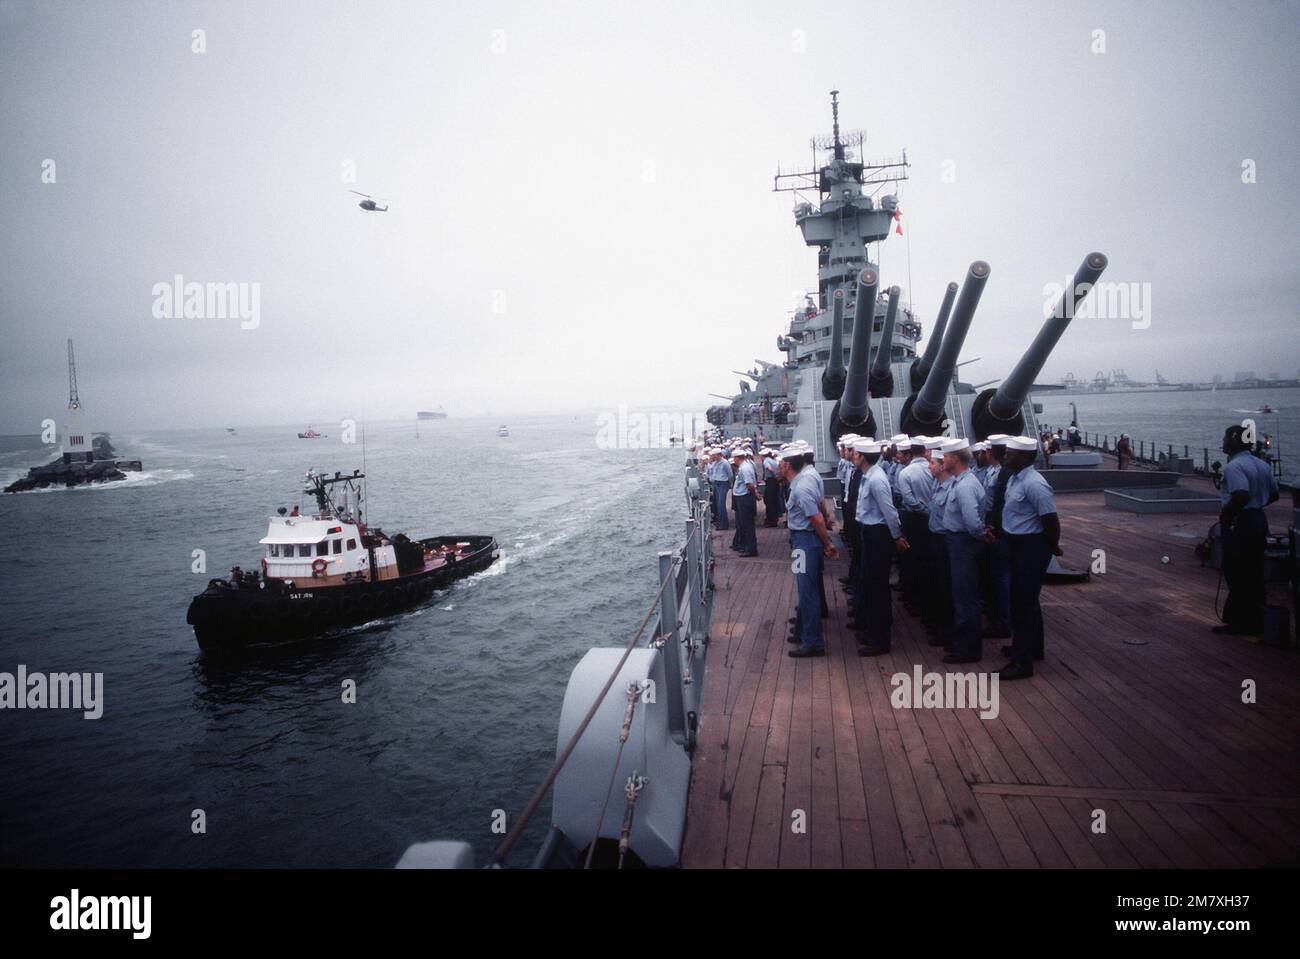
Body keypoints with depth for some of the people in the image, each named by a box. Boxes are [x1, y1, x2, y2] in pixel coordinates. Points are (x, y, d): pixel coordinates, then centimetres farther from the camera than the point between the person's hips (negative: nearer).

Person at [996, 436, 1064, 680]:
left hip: (1031, 547, -10)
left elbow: (1051, 519, -21)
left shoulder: (1034, 484, -23)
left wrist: (1053, 547, -9)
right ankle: (1031, 647, 37)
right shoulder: (1014, 478, 6)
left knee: (1024, 601, -5)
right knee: (1025, 598, 21)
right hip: (1018, 545, 10)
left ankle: (1022, 661, 1)